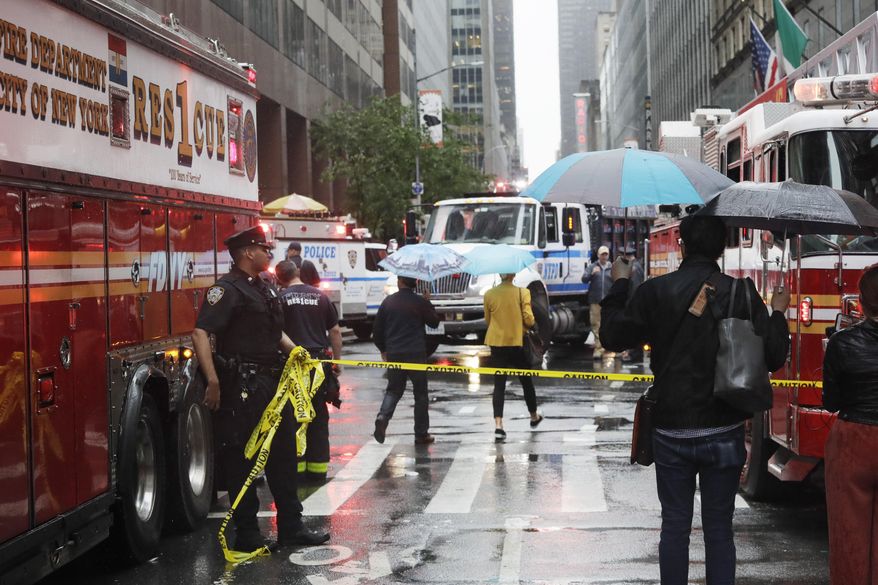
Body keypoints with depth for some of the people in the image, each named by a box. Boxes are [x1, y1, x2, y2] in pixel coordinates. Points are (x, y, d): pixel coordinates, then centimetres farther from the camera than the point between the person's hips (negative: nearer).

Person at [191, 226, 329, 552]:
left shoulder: (265, 289, 16)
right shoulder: (228, 289, -13)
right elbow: (200, 333, -23)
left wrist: (294, 351, 11)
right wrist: (213, 381, -29)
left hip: (273, 383, 9)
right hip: (242, 387, -9)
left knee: (283, 455, 14)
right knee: (241, 460, -1)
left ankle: (291, 527, 23)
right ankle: (246, 534, 6)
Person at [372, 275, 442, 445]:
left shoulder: (388, 302, 3)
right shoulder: (419, 302, -7)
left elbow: (377, 329, 7)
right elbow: (435, 322, 5)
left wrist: (383, 349, 19)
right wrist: (428, 303, 14)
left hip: (394, 354, 3)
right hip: (416, 354, -3)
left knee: (393, 390, 14)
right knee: (420, 393, 7)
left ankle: (383, 416, -14)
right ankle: (421, 434, 9)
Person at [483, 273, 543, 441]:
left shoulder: (489, 294, -4)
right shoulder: (522, 293, -11)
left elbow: (487, 320, 7)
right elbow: (529, 319, -12)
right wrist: (530, 324, 10)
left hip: (497, 342, 1)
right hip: (517, 342, -1)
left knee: (499, 384, 2)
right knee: (526, 381, 18)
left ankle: (498, 425, -11)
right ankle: (534, 416, 36)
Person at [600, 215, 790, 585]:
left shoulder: (655, 291, -8)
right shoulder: (742, 294, -7)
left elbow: (613, 337, 0)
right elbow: (772, 357, -4)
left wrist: (619, 285, 14)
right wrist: (778, 313, 14)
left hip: (672, 431, 0)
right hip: (724, 434, 0)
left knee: (675, 526, 10)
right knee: (719, 527, 10)